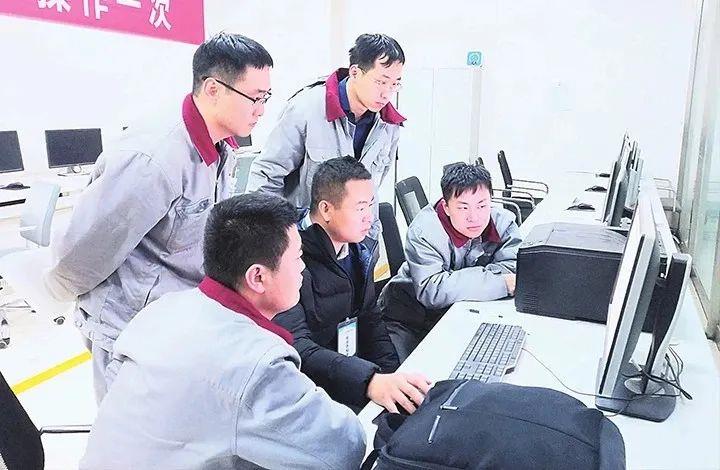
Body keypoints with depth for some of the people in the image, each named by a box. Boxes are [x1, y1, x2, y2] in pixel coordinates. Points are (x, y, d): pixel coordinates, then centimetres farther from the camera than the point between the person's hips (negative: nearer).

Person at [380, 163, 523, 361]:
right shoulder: (423, 231, -24)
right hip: (409, 318, -4)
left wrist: (459, 279, -32)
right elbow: (431, 291, -35)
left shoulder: (503, 222, -11)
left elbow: (515, 269, -22)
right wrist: (502, 284, -34)